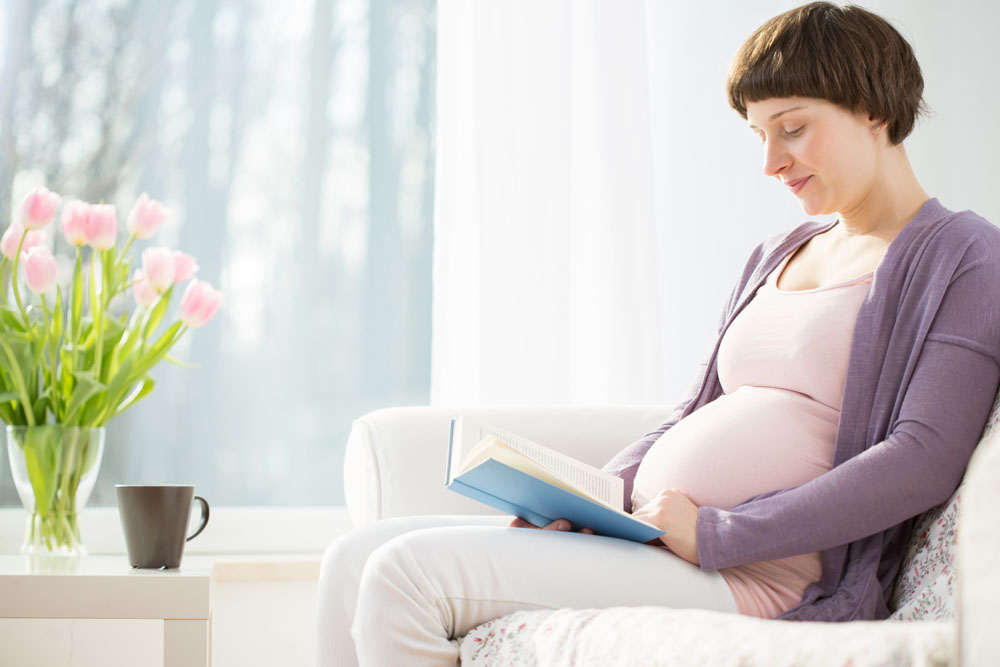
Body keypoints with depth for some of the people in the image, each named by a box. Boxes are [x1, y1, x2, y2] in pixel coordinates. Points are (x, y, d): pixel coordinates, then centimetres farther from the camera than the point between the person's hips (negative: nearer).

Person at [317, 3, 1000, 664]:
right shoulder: (778, 256, 23)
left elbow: (925, 458, -15)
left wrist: (717, 533, -18)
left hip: (750, 578, -8)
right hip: (648, 539, 9)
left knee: (408, 571, -21)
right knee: (355, 560, -2)